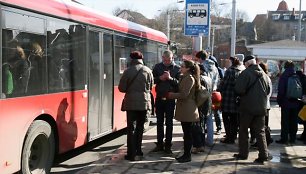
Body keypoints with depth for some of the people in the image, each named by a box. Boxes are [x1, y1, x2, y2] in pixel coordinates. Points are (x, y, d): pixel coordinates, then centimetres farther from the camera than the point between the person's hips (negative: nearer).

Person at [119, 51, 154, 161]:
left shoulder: (128, 71, -10)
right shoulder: (148, 71, 0)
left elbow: (121, 88, -6)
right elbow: (151, 87, 7)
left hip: (131, 102, -3)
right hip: (144, 102, 3)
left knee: (131, 128, 2)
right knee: (140, 127, 17)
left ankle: (132, 154, 1)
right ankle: (138, 151, 23)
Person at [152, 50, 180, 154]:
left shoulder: (177, 68, -3)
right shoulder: (157, 67, 3)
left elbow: (179, 83, -11)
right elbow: (152, 80, 1)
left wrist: (170, 78, -25)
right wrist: (160, 78, -16)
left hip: (170, 99, -2)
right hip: (159, 98, 2)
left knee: (169, 123, 6)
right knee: (159, 122, 10)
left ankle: (168, 145, 13)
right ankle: (160, 144, 20)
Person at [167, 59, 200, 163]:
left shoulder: (189, 78, -15)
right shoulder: (184, 77, 16)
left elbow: (184, 94, -19)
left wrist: (171, 95, -10)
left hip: (188, 109, -10)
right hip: (184, 108, 10)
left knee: (188, 133, -2)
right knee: (186, 132, 13)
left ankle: (188, 156, 5)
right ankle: (186, 154, 21)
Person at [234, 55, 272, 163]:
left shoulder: (246, 73, -13)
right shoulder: (264, 74, 6)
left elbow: (239, 89, -20)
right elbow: (268, 91, 15)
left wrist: (243, 95, 0)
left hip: (247, 107, -5)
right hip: (261, 107, 5)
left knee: (243, 130, 10)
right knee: (260, 131, 11)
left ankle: (243, 154, 15)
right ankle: (264, 155, 5)